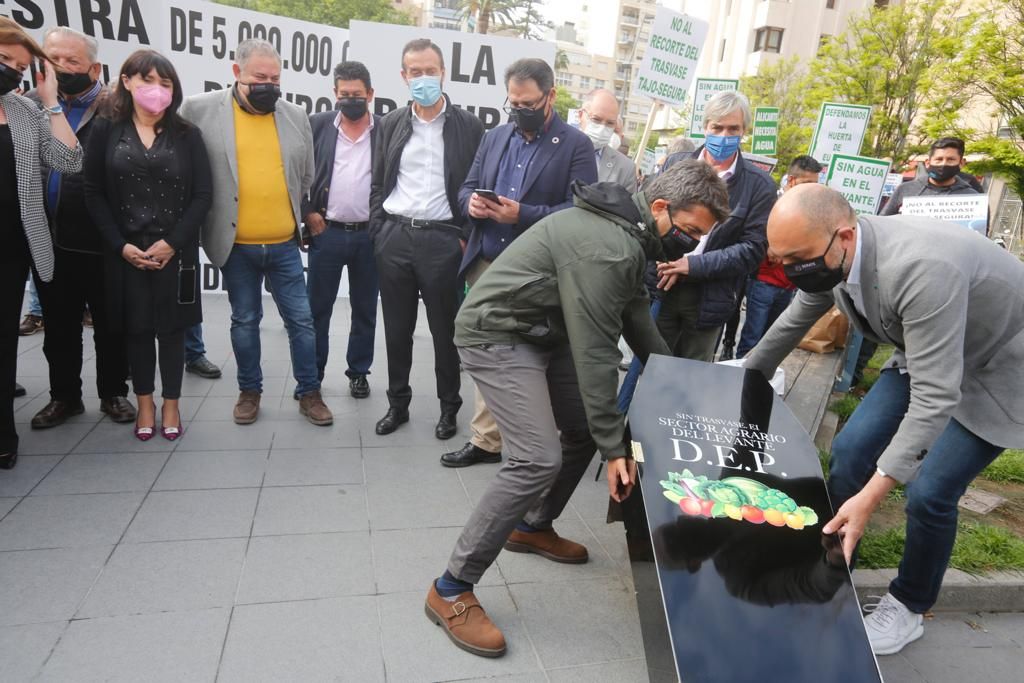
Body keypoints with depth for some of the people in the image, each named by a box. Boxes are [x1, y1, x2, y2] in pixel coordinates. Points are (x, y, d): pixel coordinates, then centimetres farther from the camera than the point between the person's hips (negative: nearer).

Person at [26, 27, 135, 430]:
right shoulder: (29, 105, 10)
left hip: (100, 242, -4)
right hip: (49, 241, 5)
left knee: (109, 325, 8)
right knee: (58, 326, 14)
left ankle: (113, 393, 24)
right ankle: (64, 395, 29)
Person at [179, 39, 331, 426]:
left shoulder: (296, 116, 4)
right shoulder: (200, 110, -4)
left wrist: (292, 216, 10)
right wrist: (211, 220, 3)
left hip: (284, 245, 2)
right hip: (236, 246, -1)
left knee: (301, 320, 5)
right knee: (245, 321, 11)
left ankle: (309, 393, 19)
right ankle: (249, 391, 27)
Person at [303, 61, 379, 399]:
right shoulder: (318, 125, 1)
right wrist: (307, 212, -3)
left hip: (371, 234, 0)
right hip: (326, 232, 0)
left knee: (365, 309, 10)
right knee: (317, 308, 7)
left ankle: (359, 372, 25)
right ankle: (312, 374, 20)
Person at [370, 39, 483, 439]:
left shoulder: (468, 126, 1)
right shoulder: (391, 124, 11)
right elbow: (378, 184, 12)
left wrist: (465, 237, -6)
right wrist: (378, 233, 4)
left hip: (442, 240, -3)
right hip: (394, 238, 3)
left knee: (445, 330, 5)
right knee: (397, 328, 11)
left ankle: (449, 407, 21)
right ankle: (397, 404, 26)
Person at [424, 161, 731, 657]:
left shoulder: (629, 232, 5)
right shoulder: (608, 249, -27)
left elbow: (636, 317, 16)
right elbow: (595, 353, -28)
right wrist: (614, 449, -23)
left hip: (542, 333, 10)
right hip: (497, 336, -10)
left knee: (586, 428, 14)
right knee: (539, 460, -18)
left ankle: (533, 527, 34)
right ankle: (451, 591, -5)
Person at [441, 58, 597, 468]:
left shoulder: (575, 145, -3)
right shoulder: (494, 138, 14)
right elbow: (467, 188, 16)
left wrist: (522, 215, -22)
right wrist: (472, 203, -9)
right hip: (487, 267, 5)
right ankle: (486, 439, 25)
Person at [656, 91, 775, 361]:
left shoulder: (760, 185, -2)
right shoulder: (676, 164, 4)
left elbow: (753, 248, -7)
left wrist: (694, 265, -18)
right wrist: (662, 263, -12)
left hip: (710, 298, -1)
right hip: (660, 287, 2)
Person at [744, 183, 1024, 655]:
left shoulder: (920, 268, -41)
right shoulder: (831, 255, -16)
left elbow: (935, 396, -38)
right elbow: (794, 322, 4)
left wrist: (872, 495, -40)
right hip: (925, 353, 7)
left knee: (929, 493, -11)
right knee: (850, 451, -1)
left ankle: (908, 608, 17)